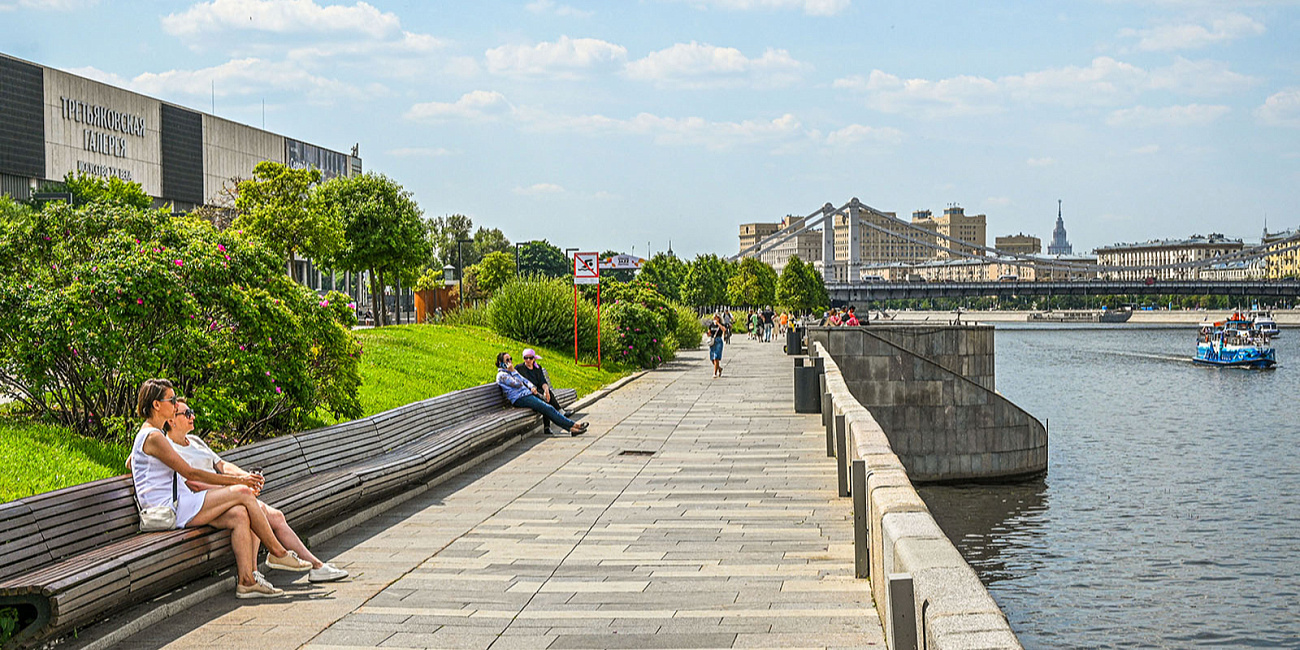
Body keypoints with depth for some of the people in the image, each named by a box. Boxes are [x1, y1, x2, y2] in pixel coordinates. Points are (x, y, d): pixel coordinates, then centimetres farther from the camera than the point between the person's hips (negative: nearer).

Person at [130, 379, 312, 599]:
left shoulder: (154, 435, 21)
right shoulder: (153, 436, -12)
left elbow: (184, 479, 21)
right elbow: (190, 473, -13)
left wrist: (229, 487, 12)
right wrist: (236, 481, -7)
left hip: (179, 505, 10)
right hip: (169, 509, -10)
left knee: (240, 515, -11)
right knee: (243, 494, -13)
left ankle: (247, 581, -18)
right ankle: (278, 553, -2)